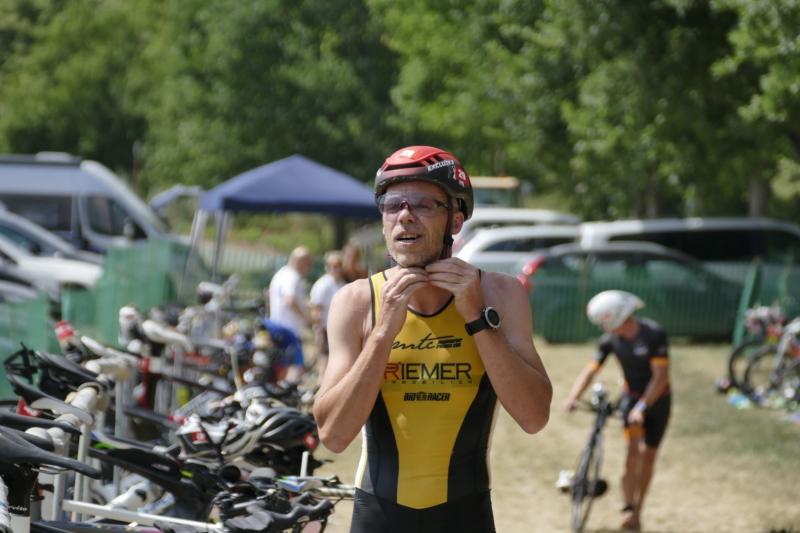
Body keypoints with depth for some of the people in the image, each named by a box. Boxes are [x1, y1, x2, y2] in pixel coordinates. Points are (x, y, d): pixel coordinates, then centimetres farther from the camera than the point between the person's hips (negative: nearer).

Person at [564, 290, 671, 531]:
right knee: (633, 449, -18)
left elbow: (660, 375, -27)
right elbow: (591, 370, -12)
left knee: (648, 454, 3)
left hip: (657, 398, -2)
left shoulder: (653, 334, -24)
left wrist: (643, 407, -35)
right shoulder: (611, 340, -11)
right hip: (632, 396, 2)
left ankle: (637, 511, 16)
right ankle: (629, 507, -17)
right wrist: (572, 398, -26)